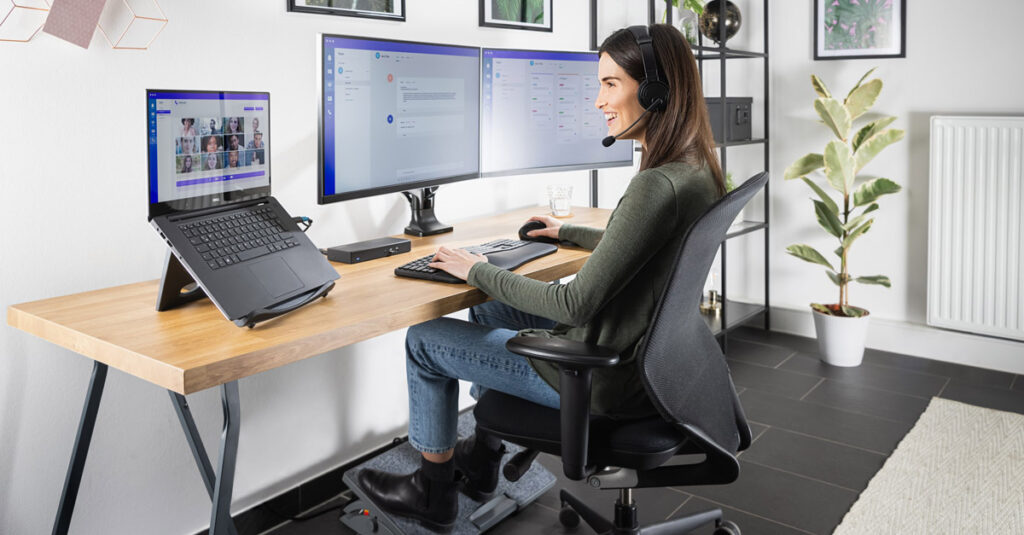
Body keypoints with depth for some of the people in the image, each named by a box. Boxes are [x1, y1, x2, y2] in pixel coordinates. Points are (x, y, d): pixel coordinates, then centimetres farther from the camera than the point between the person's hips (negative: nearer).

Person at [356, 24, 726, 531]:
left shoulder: (658, 186, -30)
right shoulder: (695, 170, 1)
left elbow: (576, 305, -27)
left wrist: (478, 271, -15)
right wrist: (567, 231, 27)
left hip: (606, 378, -10)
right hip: (643, 355, 10)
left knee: (424, 341, 4)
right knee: (489, 314, 27)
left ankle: (433, 492, 25)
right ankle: (482, 457, 38)